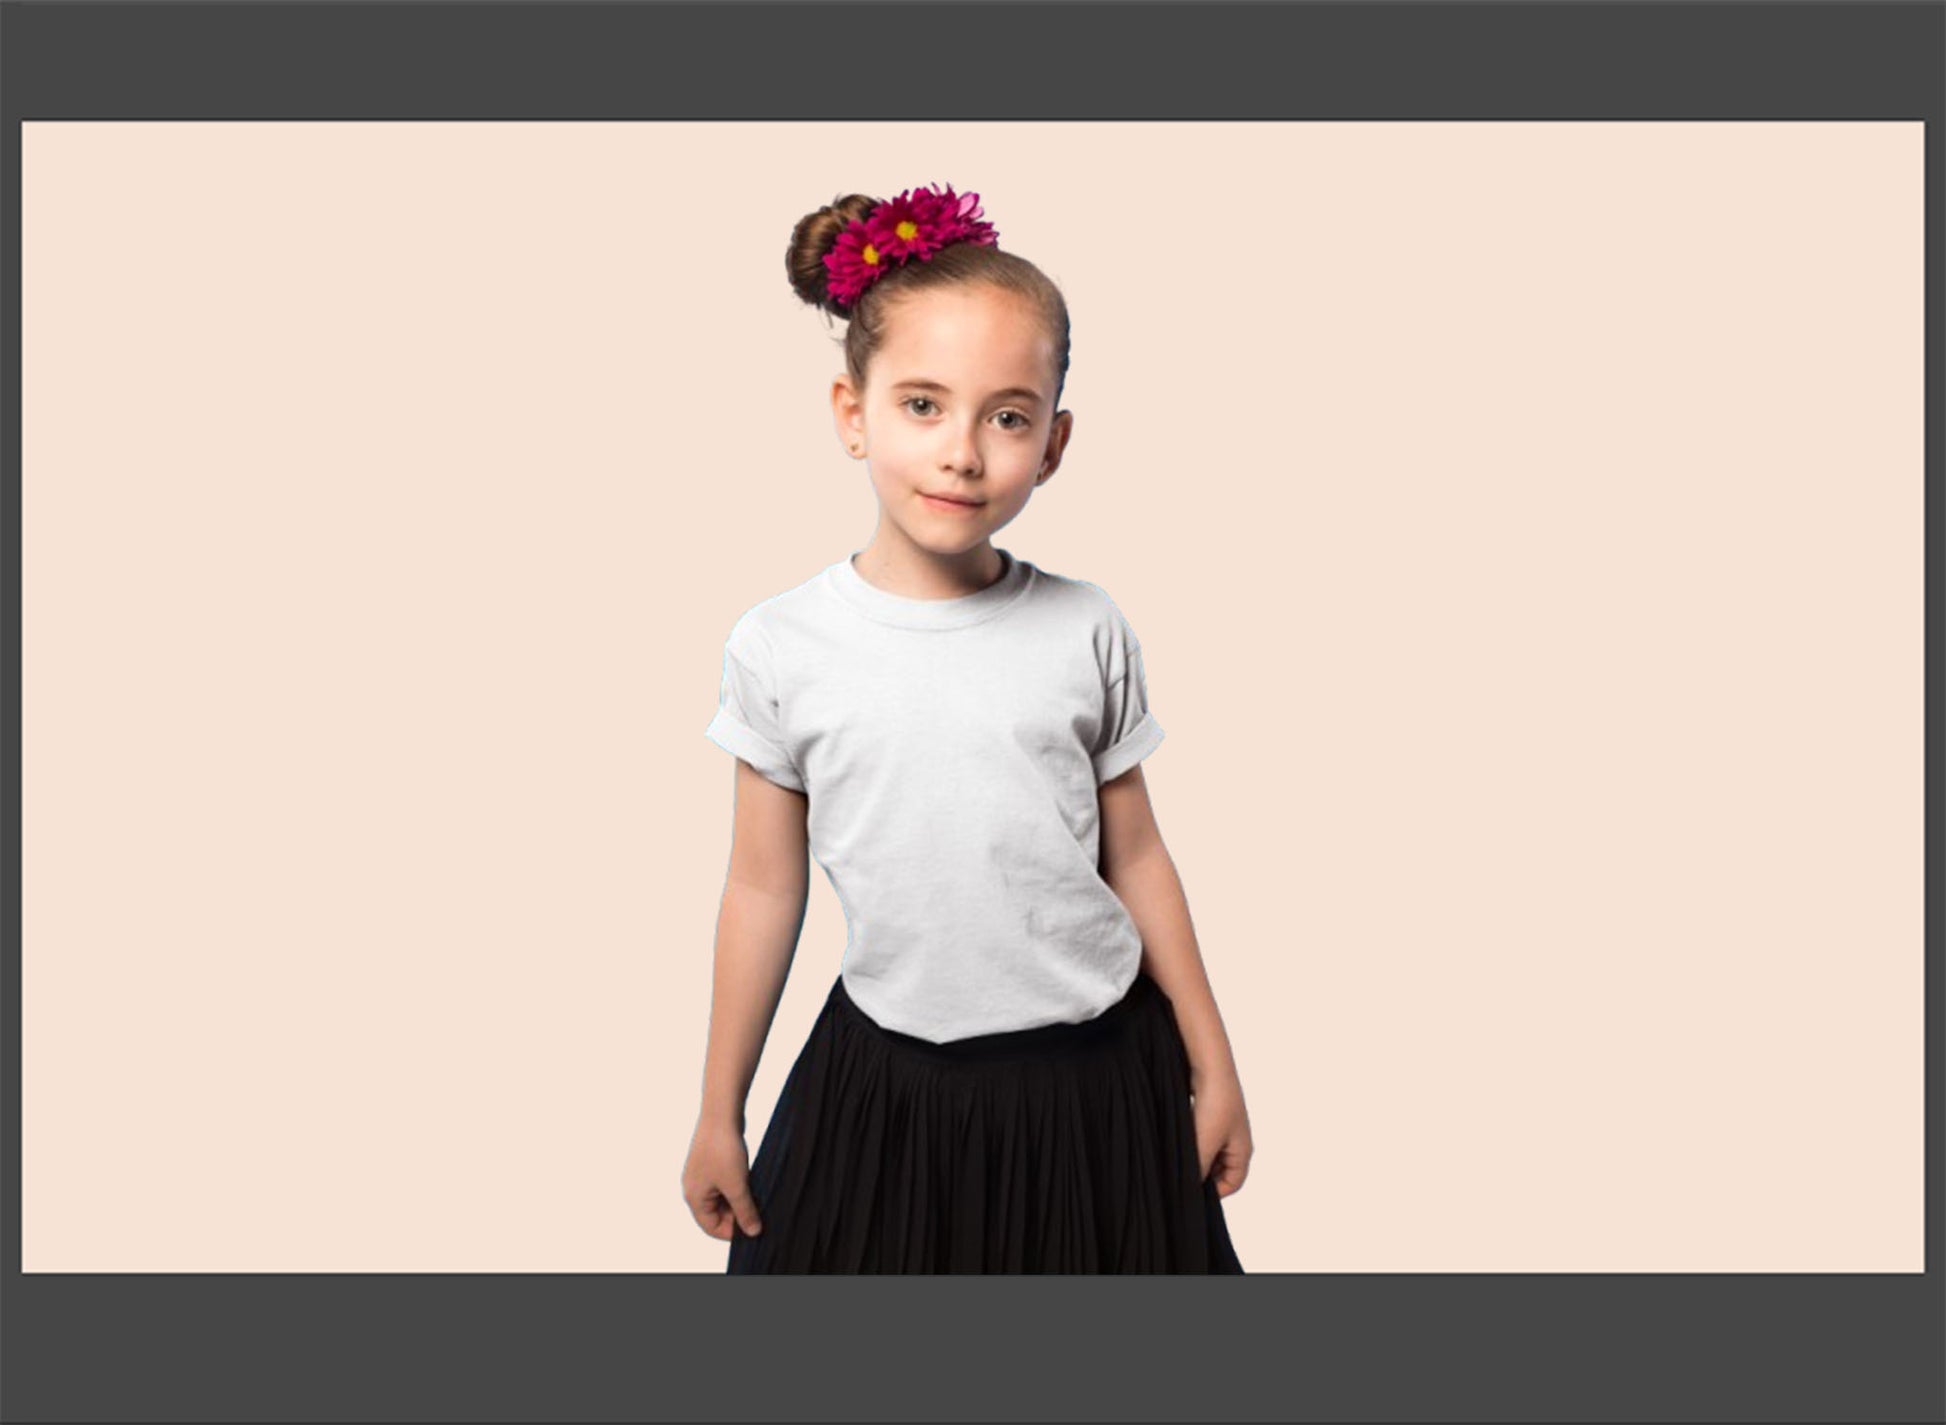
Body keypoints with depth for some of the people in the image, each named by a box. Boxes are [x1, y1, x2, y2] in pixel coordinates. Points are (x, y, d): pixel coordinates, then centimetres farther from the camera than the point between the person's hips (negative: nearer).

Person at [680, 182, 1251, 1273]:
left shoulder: (1087, 633, -7)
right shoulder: (782, 648, -8)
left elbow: (1136, 858, 3)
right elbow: (765, 892, 0)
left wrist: (1212, 1066, 8)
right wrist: (720, 1114, 7)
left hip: (1094, 1075, 1)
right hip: (885, 1080, 0)